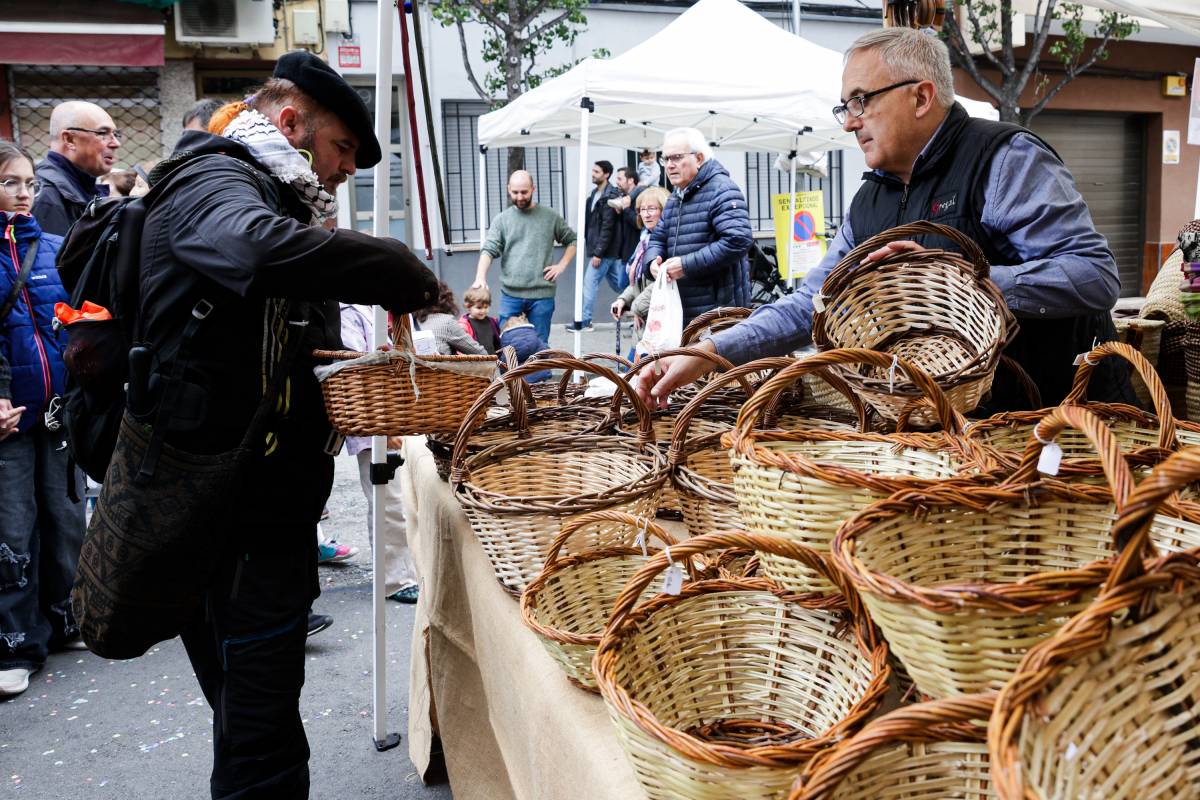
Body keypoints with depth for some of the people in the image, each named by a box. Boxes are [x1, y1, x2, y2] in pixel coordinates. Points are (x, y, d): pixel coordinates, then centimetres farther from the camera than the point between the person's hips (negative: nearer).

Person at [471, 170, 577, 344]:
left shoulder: (551, 217, 7)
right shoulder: (502, 219, 6)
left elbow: (572, 240, 16)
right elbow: (488, 250, -2)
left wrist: (561, 265, 2)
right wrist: (480, 278, -19)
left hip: (542, 294, 0)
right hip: (510, 294, 0)